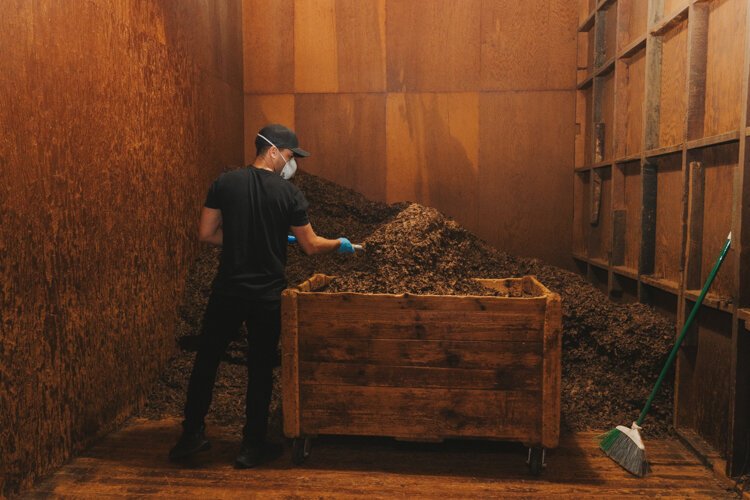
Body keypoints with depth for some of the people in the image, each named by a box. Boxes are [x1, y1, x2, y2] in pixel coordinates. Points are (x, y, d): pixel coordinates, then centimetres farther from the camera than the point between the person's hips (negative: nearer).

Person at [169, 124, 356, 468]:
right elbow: (311, 246, -2)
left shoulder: (225, 182, -1)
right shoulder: (289, 193, -7)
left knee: (206, 359, 16)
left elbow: (206, 234, 1)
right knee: (261, 368, 11)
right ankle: (252, 446, 20)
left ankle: (192, 436, 24)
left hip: (227, 290, 2)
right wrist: (339, 244, 17)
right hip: (267, 295, -2)